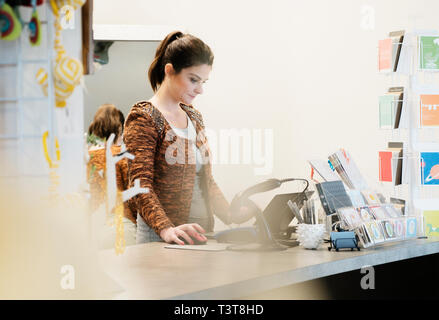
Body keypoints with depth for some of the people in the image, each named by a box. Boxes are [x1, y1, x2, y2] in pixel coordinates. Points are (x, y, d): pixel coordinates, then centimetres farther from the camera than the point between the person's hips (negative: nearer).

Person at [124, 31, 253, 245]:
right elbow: (141, 184, -16)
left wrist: (230, 215, 4)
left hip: (201, 234, 6)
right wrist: (166, 229, -31)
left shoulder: (194, 117, 17)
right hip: (159, 238, -6)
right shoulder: (143, 118, -6)